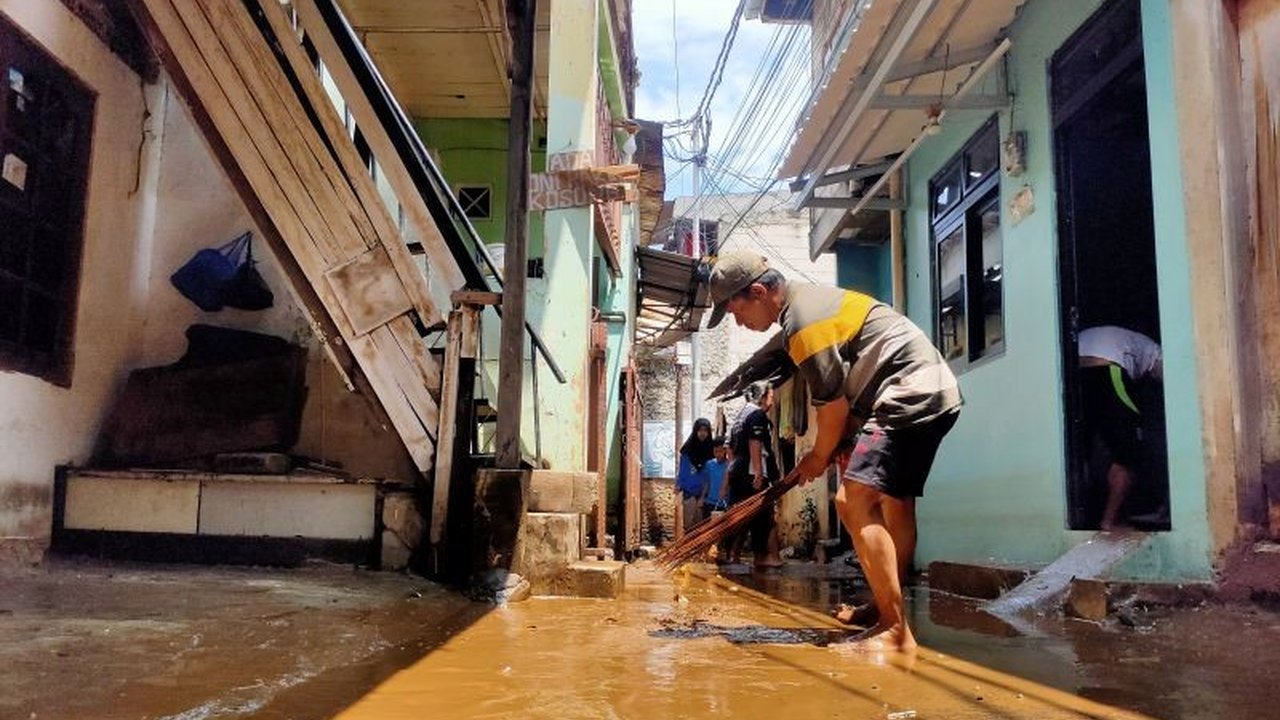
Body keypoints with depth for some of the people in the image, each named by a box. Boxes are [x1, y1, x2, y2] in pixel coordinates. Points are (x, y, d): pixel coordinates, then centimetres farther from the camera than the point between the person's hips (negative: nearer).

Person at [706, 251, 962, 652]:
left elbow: (834, 403, -15)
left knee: (853, 500, -19)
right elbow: (845, 390, 16)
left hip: (911, 395, -12)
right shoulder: (811, 300, 15)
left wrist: (819, 456, 1)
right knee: (895, 504, 18)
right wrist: (836, 446, 11)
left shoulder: (802, 322, -17)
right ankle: (888, 612, 30)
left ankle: (896, 632, -19)